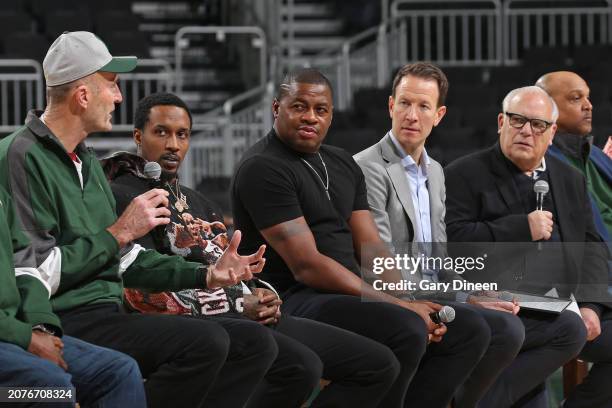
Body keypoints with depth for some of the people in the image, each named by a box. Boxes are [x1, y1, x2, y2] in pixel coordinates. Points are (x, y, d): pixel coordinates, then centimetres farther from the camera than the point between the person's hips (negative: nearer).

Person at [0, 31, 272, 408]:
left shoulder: (85, 158, 21)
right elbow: (35, 275, -20)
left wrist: (206, 275, 11)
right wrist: (119, 232, -13)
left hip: (108, 315, 10)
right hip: (66, 325, -10)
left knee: (256, 344, 4)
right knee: (205, 341, -28)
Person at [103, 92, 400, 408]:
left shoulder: (200, 203, 28)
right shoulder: (122, 196, -1)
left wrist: (265, 297, 1)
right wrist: (238, 305, -13)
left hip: (249, 318, 9)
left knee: (379, 364, -1)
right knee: (300, 367, -36)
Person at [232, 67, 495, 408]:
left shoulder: (343, 165, 18)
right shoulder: (263, 168, -9)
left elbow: (372, 251, 12)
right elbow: (306, 266, -17)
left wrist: (413, 303, -8)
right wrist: (399, 306, -18)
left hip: (350, 297, 9)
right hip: (294, 301, -9)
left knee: (470, 331, 0)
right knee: (406, 330, -32)